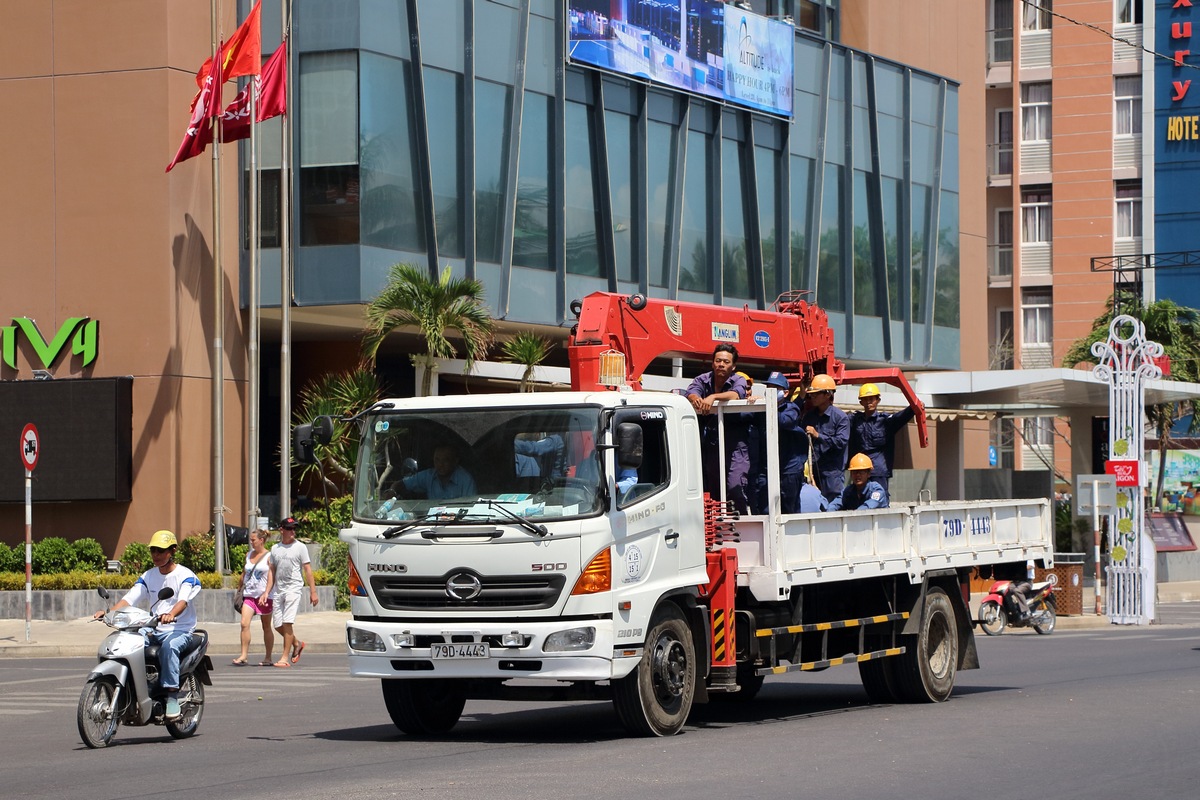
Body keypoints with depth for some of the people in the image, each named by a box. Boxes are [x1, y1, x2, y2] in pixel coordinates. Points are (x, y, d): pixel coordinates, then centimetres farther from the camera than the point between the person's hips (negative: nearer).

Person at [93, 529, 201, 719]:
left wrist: (171, 614, -45)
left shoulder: (186, 576, -4)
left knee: (169, 646, -39)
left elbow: (183, 600, -23)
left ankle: (172, 695, -38)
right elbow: (130, 598, 2)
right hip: (154, 630, 6)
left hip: (180, 630, -6)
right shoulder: (148, 576, 14)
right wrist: (109, 611, -17)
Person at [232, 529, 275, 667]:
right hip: (249, 595, 4)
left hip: (264, 596, -4)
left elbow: (271, 577, -11)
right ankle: (243, 655, -15)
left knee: (266, 627, 6)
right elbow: (243, 574, 21)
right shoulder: (249, 555, 12)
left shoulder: (269, 557, -4)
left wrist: (266, 593, -21)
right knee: (244, 624, -12)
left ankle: (269, 657, 16)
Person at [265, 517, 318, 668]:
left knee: (287, 623, -13)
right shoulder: (275, 549, 13)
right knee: (278, 625, 4)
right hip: (279, 589, 5)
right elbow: (272, 572, 17)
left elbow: (307, 570, 0)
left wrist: (313, 591, -6)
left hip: (293, 589, -5)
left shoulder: (300, 547, 2)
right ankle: (297, 644, 30)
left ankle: (285, 658, -9)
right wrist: (267, 592, 10)